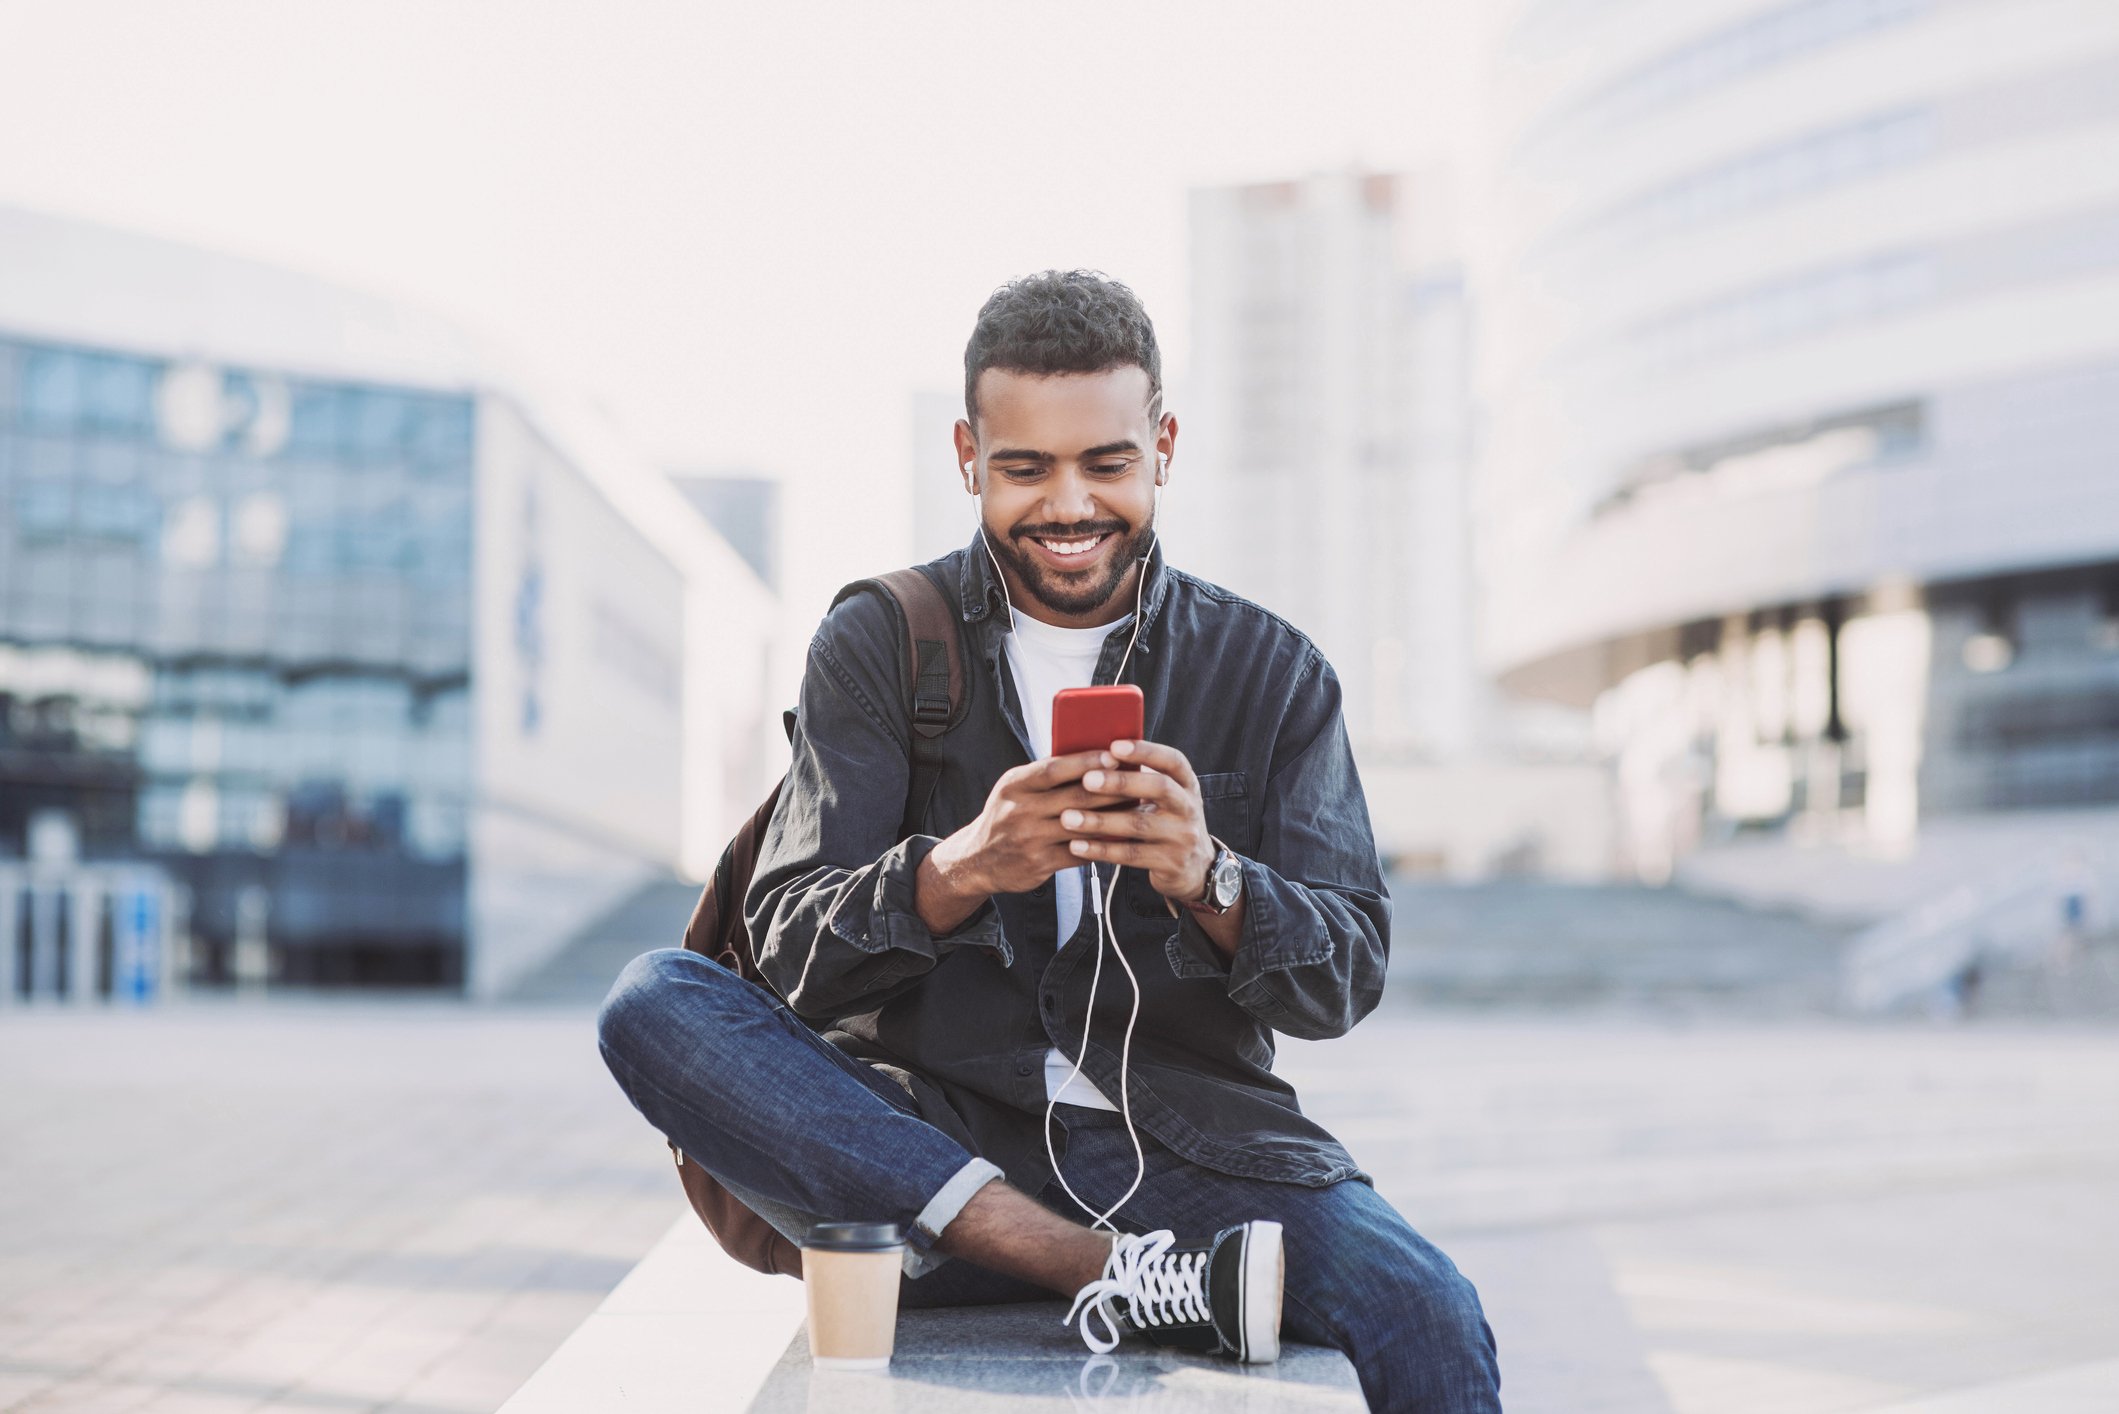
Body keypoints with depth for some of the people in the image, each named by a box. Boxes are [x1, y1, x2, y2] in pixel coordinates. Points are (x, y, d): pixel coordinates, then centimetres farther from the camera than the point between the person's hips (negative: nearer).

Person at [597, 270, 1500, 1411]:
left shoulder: (1271, 673, 8)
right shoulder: (876, 647, 6)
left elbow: (1344, 978, 0)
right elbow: (792, 952, -4)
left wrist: (1206, 880, -22)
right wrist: (958, 871, -25)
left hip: (1184, 1141, -2)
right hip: (928, 1135, 3)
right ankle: (1116, 1277, -30)